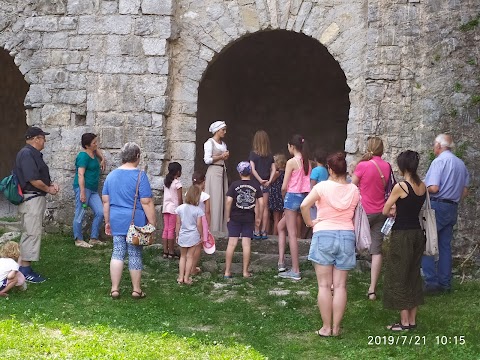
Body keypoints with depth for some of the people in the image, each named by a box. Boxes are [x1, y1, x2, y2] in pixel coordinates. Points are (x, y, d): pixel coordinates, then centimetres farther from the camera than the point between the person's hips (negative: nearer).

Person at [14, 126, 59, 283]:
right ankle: (25, 270, -4)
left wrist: (51, 183, 6)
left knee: (30, 233, 13)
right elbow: (33, 180, -23)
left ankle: (24, 268, 19)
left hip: (36, 199, 11)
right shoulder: (27, 154, -17)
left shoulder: (34, 154, 15)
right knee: (32, 233, -8)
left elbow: (42, 175, 25)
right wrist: (48, 189, -8)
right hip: (31, 199, -11)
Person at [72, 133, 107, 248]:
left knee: (100, 212, 4)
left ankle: (94, 238, 12)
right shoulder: (84, 156, -13)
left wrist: (102, 159, 23)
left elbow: (97, 149, 40)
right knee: (80, 215, -2)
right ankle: (78, 240, 5)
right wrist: (82, 193, -23)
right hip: (84, 187, -9)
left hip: (93, 190, 9)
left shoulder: (93, 153, 13)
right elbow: (80, 174, -18)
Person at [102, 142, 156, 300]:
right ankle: (136, 290, 14)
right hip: (135, 221, -5)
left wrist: (107, 221, 19)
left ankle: (114, 289, 8)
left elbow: (105, 201, 11)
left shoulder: (112, 175, 7)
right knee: (135, 254, 5)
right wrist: (152, 223, -8)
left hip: (117, 221, 5)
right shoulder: (139, 175, -11)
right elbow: (146, 202, -14)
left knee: (117, 253, 9)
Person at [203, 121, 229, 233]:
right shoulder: (209, 143, -5)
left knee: (223, 199, 5)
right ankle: (213, 227, -3)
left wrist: (226, 157, 5)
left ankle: (222, 227, 9)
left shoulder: (223, 144, 17)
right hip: (214, 172, -8)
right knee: (215, 199, -7)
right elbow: (207, 160, -13)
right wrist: (221, 156, -10)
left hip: (223, 171, 8)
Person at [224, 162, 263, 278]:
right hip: (249, 218, 1)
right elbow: (261, 203, -3)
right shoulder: (256, 185, -1)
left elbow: (229, 201, -11)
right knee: (246, 244, 4)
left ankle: (227, 271, 5)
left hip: (235, 217, -1)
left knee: (231, 244, 2)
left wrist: (228, 217, -3)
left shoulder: (234, 184, -5)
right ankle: (245, 271, 6)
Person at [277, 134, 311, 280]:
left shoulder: (291, 162, -12)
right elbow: (308, 183, 10)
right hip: (304, 196, 8)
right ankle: (281, 261, 16)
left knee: (292, 234, -2)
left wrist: (284, 196, 9)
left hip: (292, 196, -8)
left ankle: (295, 271, 1)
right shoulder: (307, 162, 10)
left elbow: (284, 186, -12)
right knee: (281, 226, 21)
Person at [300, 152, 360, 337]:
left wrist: (310, 223, -4)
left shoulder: (323, 186, -8)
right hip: (347, 236, 3)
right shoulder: (354, 190, 2)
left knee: (324, 285, 3)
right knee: (340, 286, 6)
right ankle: (336, 327, 8)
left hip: (324, 234, -3)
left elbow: (304, 205, -18)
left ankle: (326, 327, 5)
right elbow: (353, 216, 6)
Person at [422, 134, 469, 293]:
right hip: (452, 208, 8)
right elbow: (465, 191, 15)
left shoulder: (439, 161, -12)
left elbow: (433, 188, -20)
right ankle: (445, 283, 14)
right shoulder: (461, 164, 14)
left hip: (437, 206, -8)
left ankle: (431, 281, -9)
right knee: (445, 246, 12)